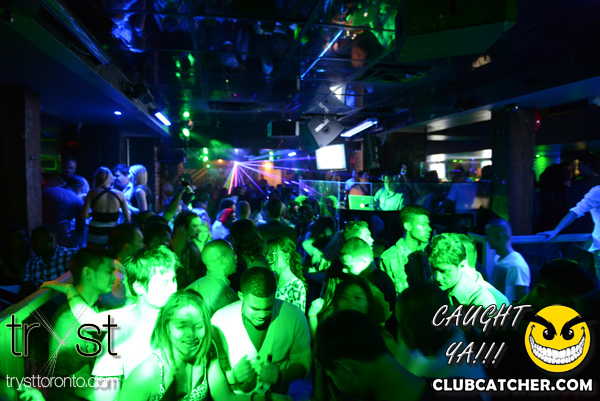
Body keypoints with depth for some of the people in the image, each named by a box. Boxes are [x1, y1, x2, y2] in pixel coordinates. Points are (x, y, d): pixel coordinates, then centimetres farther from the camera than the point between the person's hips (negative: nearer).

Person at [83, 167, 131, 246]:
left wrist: (94, 214, 11)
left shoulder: (92, 193, -5)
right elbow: (128, 219, -3)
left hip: (95, 236, -1)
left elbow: (84, 215, -9)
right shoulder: (120, 194, -2)